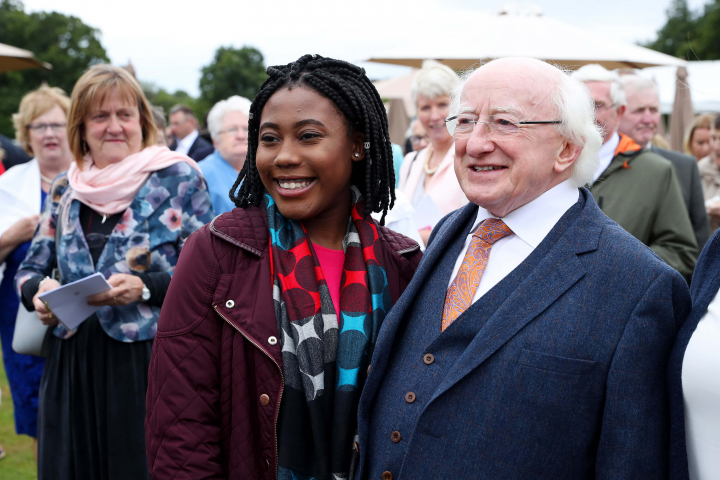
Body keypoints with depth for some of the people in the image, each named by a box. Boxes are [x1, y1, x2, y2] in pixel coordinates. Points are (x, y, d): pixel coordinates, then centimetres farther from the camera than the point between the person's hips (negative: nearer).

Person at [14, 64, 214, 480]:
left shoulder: (178, 177, -2)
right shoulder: (65, 190, 11)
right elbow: (30, 269, 17)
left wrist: (146, 288, -20)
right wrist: (38, 292, -5)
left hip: (150, 357, -4)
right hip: (71, 360, 4)